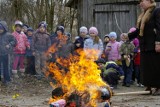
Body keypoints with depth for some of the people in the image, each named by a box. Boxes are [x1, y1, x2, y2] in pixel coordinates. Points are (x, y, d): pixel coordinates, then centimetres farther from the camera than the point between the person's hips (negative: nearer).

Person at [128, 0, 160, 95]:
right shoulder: (143, 15, 21)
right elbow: (139, 31, 24)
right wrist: (129, 36, 17)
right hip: (144, 47, 8)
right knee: (145, 68, 7)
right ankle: (148, 87, 12)